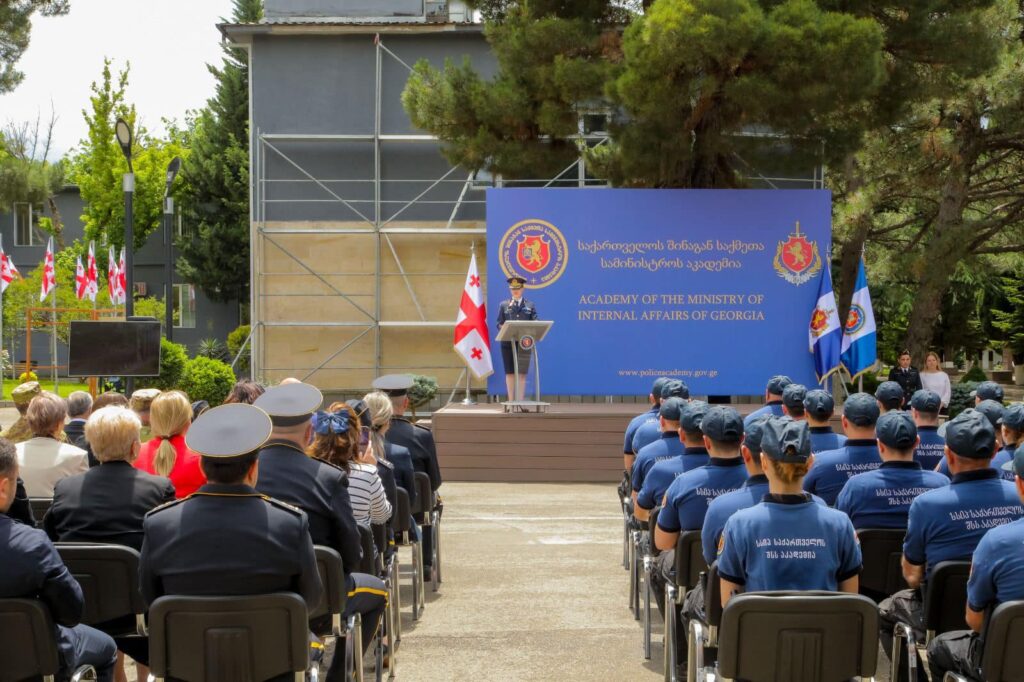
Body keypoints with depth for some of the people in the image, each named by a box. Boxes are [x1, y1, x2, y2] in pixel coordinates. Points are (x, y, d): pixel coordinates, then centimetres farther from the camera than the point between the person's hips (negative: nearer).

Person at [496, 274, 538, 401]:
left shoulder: (530, 305, 10)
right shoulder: (504, 305, 10)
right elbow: (499, 324, 7)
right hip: (508, 342, 0)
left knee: (522, 373, -2)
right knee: (510, 373, 2)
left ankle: (520, 401, 0)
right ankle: (511, 401, 7)